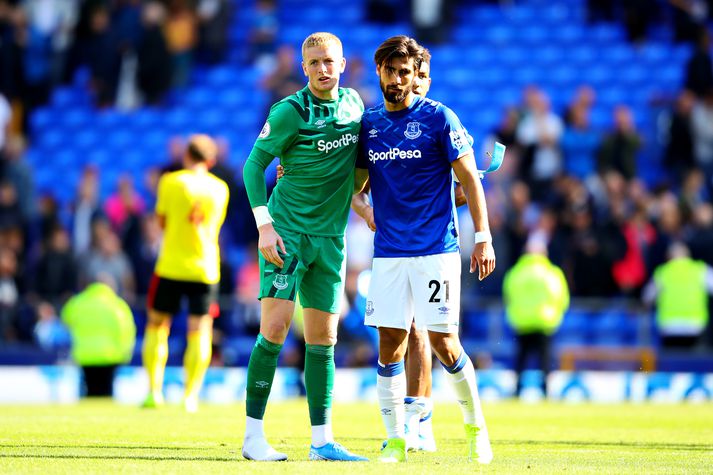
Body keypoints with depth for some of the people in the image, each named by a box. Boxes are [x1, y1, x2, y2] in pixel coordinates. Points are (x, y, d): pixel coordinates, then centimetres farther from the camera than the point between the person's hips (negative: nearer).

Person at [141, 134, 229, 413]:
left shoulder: (171, 182, -4)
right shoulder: (220, 188, 4)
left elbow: (162, 221, 4)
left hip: (170, 266, -2)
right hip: (205, 268, 2)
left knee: (157, 325, 10)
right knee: (200, 331, 3)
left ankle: (154, 390, 2)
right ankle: (191, 396, -7)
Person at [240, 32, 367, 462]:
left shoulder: (353, 103, 6)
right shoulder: (290, 112, -11)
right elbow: (254, 164, -6)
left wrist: (354, 197, 13)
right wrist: (264, 225, -13)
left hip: (330, 237, 5)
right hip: (287, 230, -5)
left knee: (323, 339, 6)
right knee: (276, 326, -13)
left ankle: (322, 440, 10)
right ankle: (254, 435, -9)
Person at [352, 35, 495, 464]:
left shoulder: (438, 118, -4)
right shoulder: (368, 123, 9)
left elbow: (470, 179, -4)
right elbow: (356, 181, 21)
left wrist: (483, 238, -9)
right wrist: (361, 204, -1)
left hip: (436, 249, -4)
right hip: (388, 252, 4)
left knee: (443, 342, -5)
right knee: (390, 345, 0)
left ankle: (476, 425, 15)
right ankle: (396, 440, 6)